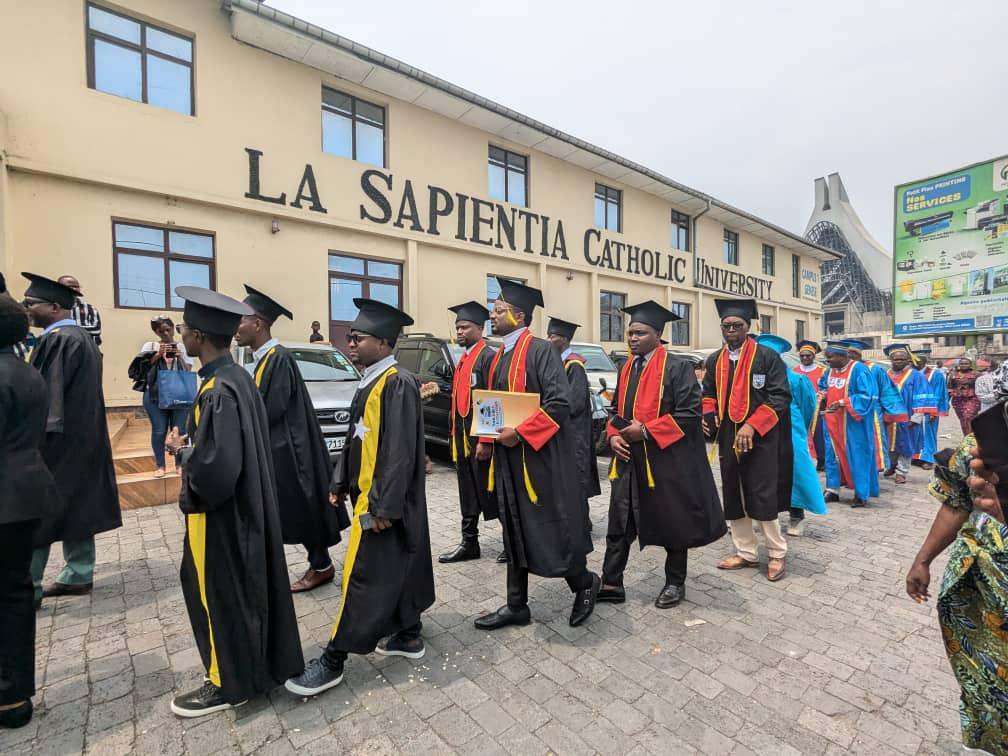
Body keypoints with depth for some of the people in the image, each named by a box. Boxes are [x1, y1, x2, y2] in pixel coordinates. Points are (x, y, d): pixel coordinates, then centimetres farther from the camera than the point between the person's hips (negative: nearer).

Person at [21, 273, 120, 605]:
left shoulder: (56, 339, -16)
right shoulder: (83, 336, 14)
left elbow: (46, 392, -20)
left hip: (58, 437, -9)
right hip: (83, 434, 9)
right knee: (76, 506, 13)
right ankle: (78, 575, 20)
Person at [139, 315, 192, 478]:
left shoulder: (182, 346, 7)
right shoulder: (150, 346, 6)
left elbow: (188, 372, 3)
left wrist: (179, 357, -14)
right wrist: (158, 355, -14)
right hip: (155, 395, 0)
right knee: (159, 431, 1)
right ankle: (159, 465, 15)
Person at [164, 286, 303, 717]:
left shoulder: (218, 392, -27)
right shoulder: (239, 378, 2)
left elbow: (215, 472, -31)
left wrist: (181, 451, -14)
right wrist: (191, 445, 5)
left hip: (221, 518, -9)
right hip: (245, 510, 9)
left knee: (220, 595, 11)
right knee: (246, 591, 22)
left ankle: (230, 682, 31)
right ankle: (259, 664, 40)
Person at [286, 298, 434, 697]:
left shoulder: (398, 383, -20)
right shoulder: (370, 382, 10)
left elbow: (400, 450, -24)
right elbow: (357, 439, 16)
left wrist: (383, 505, -22)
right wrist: (341, 483, 15)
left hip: (383, 501, -9)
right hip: (368, 494, 9)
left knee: (364, 577, 3)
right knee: (398, 568, 19)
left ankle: (333, 661, 17)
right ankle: (408, 635, 35)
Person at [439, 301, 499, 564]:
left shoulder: (487, 357, -12)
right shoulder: (463, 358, 16)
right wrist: (454, 433, 16)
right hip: (462, 436, 9)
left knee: (490, 490, 2)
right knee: (468, 492, 15)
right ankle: (469, 543, 26)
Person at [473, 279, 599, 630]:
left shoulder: (540, 350, -12)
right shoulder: (499, 356, 14)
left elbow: (559, 402, -20)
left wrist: (520, 433, -22)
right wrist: (486, 439, 7)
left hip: (540, 458, -8)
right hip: (507, 459, 8)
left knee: (552, 531, 3)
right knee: (515, 533, 15)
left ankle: (584, 583, 30)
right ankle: (516, 606, 29)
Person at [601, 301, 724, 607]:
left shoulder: (677, 367, -9)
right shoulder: (626, 370, 12)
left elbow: (690, 413, -15)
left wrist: (645, 430, -19)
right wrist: (614, 435, -1)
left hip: (667, 460, -6)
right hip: (629, 460, 6)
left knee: (673, 523, 12)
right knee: (619, 524, 8)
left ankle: (675, 583, 31)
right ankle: (611, 584, 19)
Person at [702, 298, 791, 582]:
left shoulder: (767, 357, -5)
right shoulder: (715, 360, 10)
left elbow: (780, 397, -11)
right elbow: (709, 394, 16)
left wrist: (751, 425, -20)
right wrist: (707, 416, -5)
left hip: (760, 440, -5)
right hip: (728, 438, 5)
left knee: (763, 498, 0)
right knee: (733, 498, 11)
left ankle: (777, 554, 23)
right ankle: (745, 553, 27)